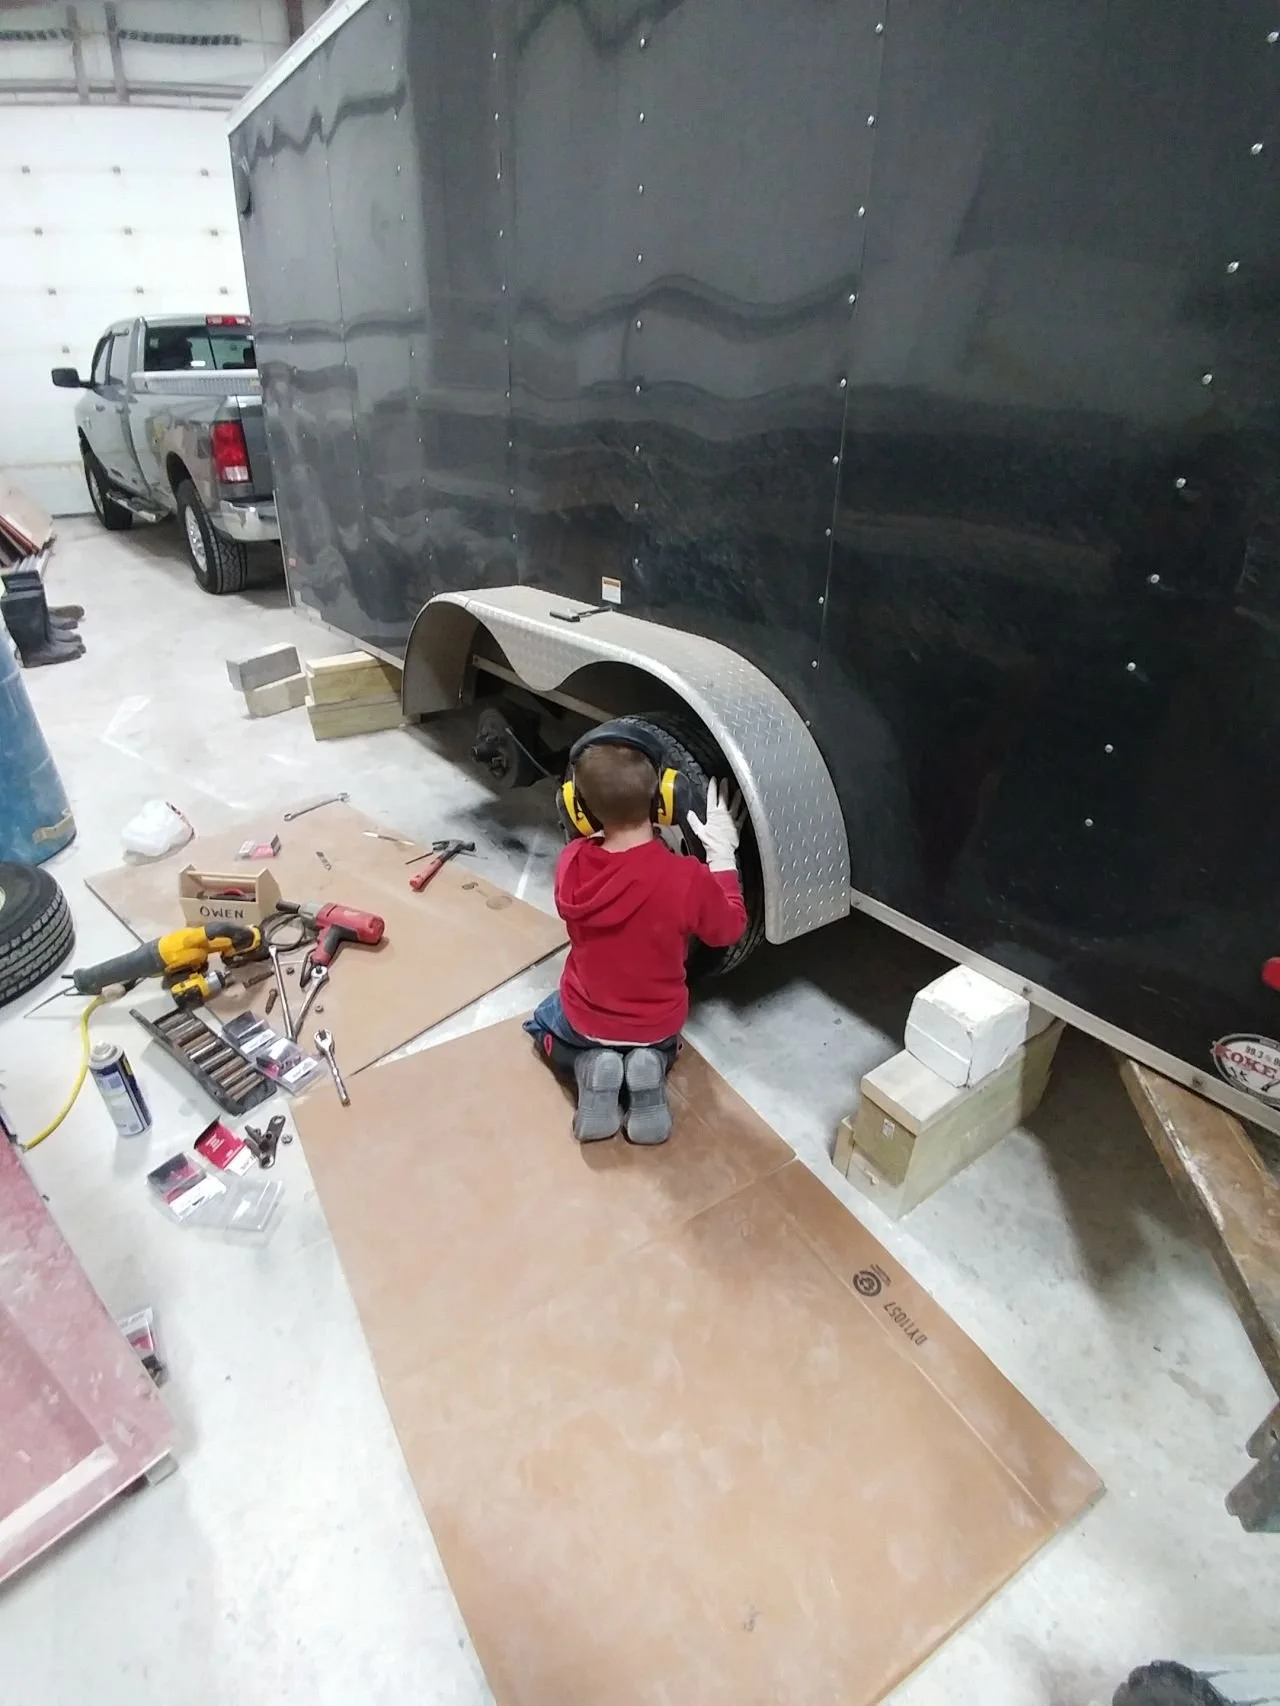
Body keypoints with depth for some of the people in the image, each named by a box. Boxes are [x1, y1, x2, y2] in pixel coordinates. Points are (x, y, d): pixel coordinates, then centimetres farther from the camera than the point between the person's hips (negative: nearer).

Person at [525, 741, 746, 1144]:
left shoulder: (572, 861, -21)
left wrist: (606, 825, 6)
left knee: (541, 1024, 36)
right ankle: (652, 1066, 3)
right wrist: (722, 853, -3)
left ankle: (588, 1067, 3)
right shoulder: (687, 878, -29)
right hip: (658, 1024, 0)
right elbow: (730, 928, -8)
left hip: (584, 1019, 0)